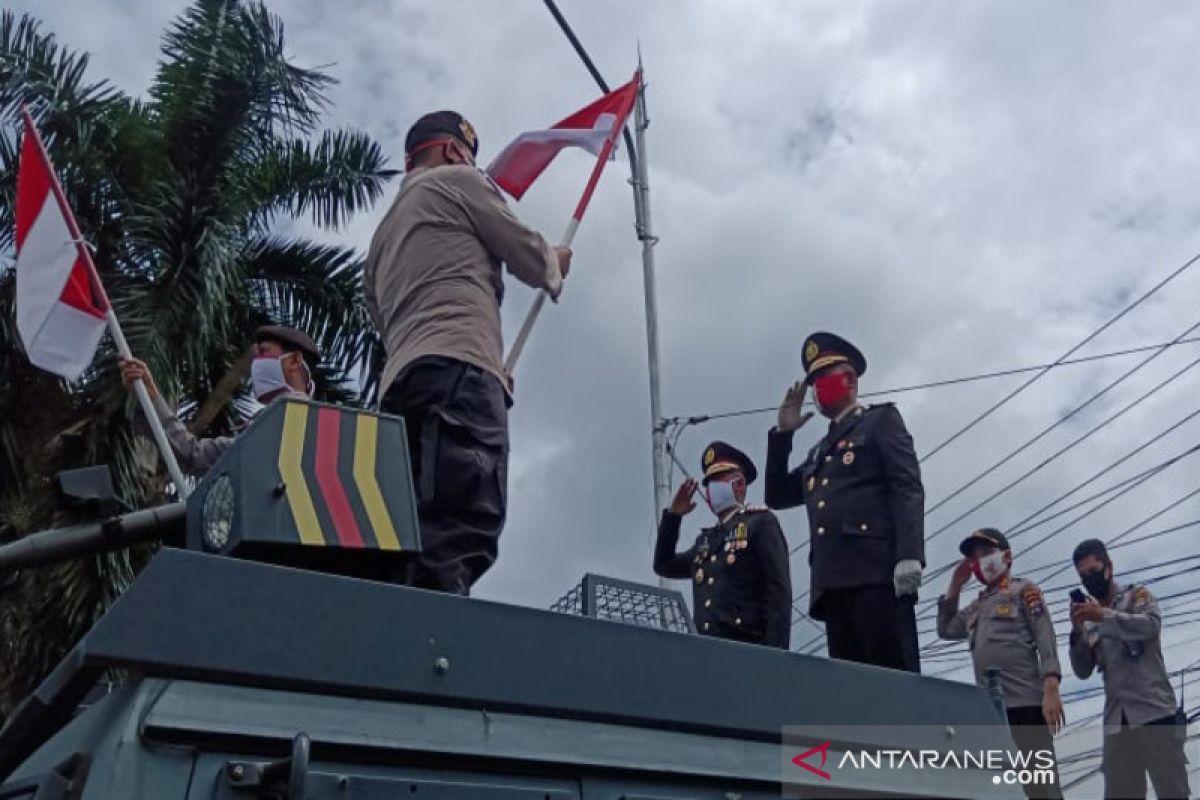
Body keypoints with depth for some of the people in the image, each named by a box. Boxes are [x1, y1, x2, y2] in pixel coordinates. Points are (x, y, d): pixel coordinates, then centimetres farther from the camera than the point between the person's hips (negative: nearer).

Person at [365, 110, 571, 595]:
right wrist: (556, 264, 36)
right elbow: (528, 258, 12)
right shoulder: (456, 180, 15)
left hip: (402, 381, 8)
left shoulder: (385, 230, 35)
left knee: (428, 537, -4)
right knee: (461, 531, -23)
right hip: (457, 368, -8)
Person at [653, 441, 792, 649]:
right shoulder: (706, 540, 22)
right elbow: (664, 566, 29)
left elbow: (779, 590, -7)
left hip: (748, 647, -6)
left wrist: (774, 652, -17)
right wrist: (673, 515, 19)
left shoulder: (760, 522, 1)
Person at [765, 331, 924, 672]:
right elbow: (777, 497, 27)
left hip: (876, 571, -6)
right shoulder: (819, 452, 32)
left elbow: (908, 488, -1)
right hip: (833, 581, 6)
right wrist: (782, 433, 22)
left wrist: (909, 554, -17)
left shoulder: (881, 420, 13)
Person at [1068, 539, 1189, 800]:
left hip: (1155, 711, -4)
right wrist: (1077, 631, -4)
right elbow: (1083, 671, 9)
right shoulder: (1089, 618, 17)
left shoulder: (1137, 594, 8)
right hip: (1116, 721, 4)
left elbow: (1151, 626, -13)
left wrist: (1104, 615, -21)